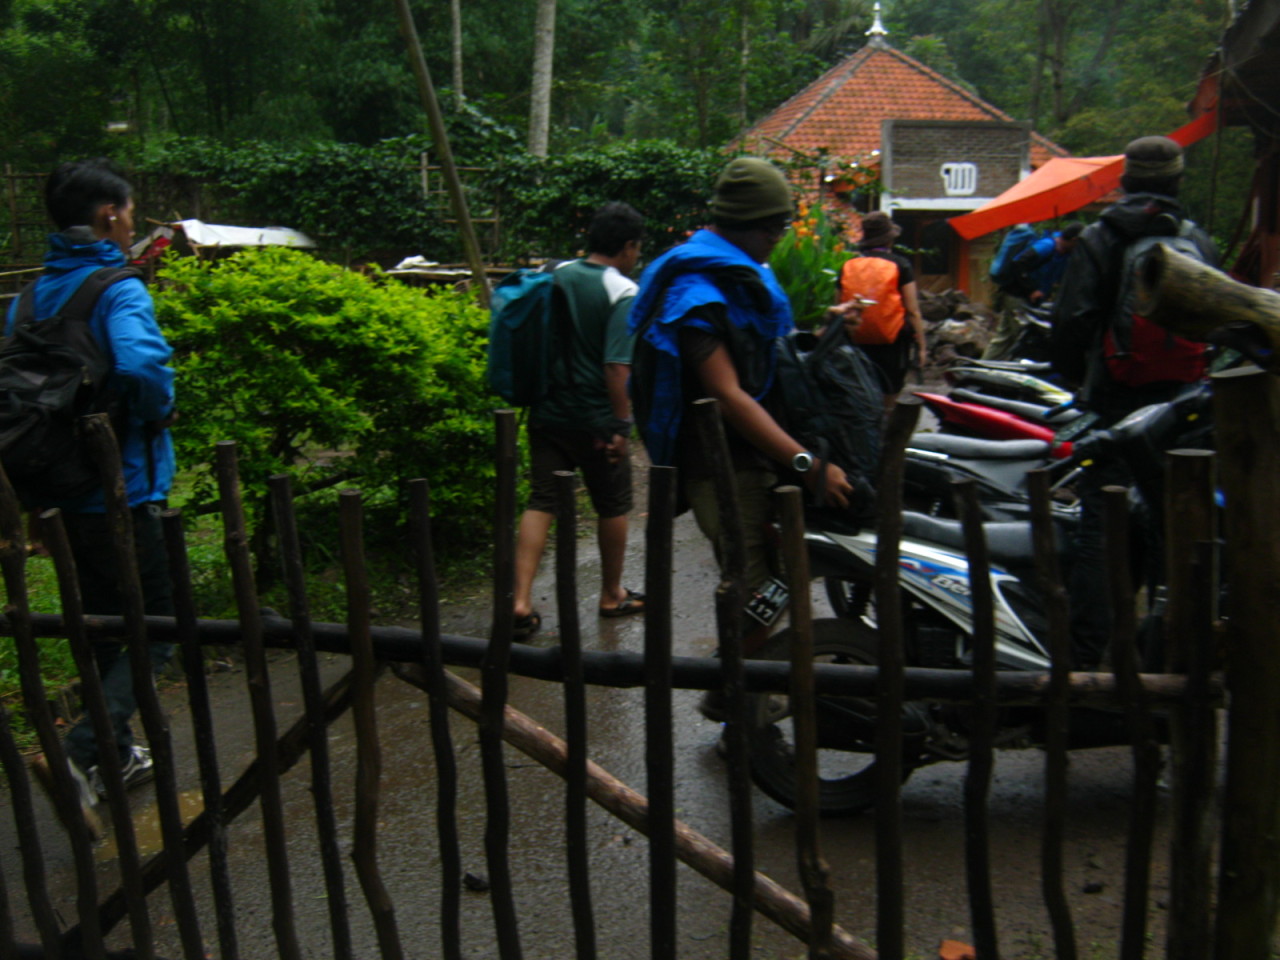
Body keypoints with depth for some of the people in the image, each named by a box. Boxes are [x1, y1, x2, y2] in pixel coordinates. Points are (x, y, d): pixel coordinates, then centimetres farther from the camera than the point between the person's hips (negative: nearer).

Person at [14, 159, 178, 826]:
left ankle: (116, 754, 32)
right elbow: (139, 363, -33)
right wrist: (159, 413, -15)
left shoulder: (33, 294, 8)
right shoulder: (118, 290, -15)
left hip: (62, 490, 8)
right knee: (153, 632, 2)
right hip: (120, 489, -8)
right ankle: (80, 752, -10)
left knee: (102, 622, 20)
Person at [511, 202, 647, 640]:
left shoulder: (555, 276, 5)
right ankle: (612, 595, 28)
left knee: (541, 502, 6)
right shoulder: (623, 293, -13)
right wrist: (623, 423, -16)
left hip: (546, 413, 5)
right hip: (595, 419, -5)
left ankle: (521, 601, -3)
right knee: (612, 506, 13)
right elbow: (617, 366, -21)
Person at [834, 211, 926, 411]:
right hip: (891, 342, -3)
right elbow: (912, 311, -7)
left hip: (856, 343, 3)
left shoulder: (848, 266, 2)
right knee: (888, 399, 7)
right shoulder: (900, 265, -6)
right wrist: (921, 346, 0)